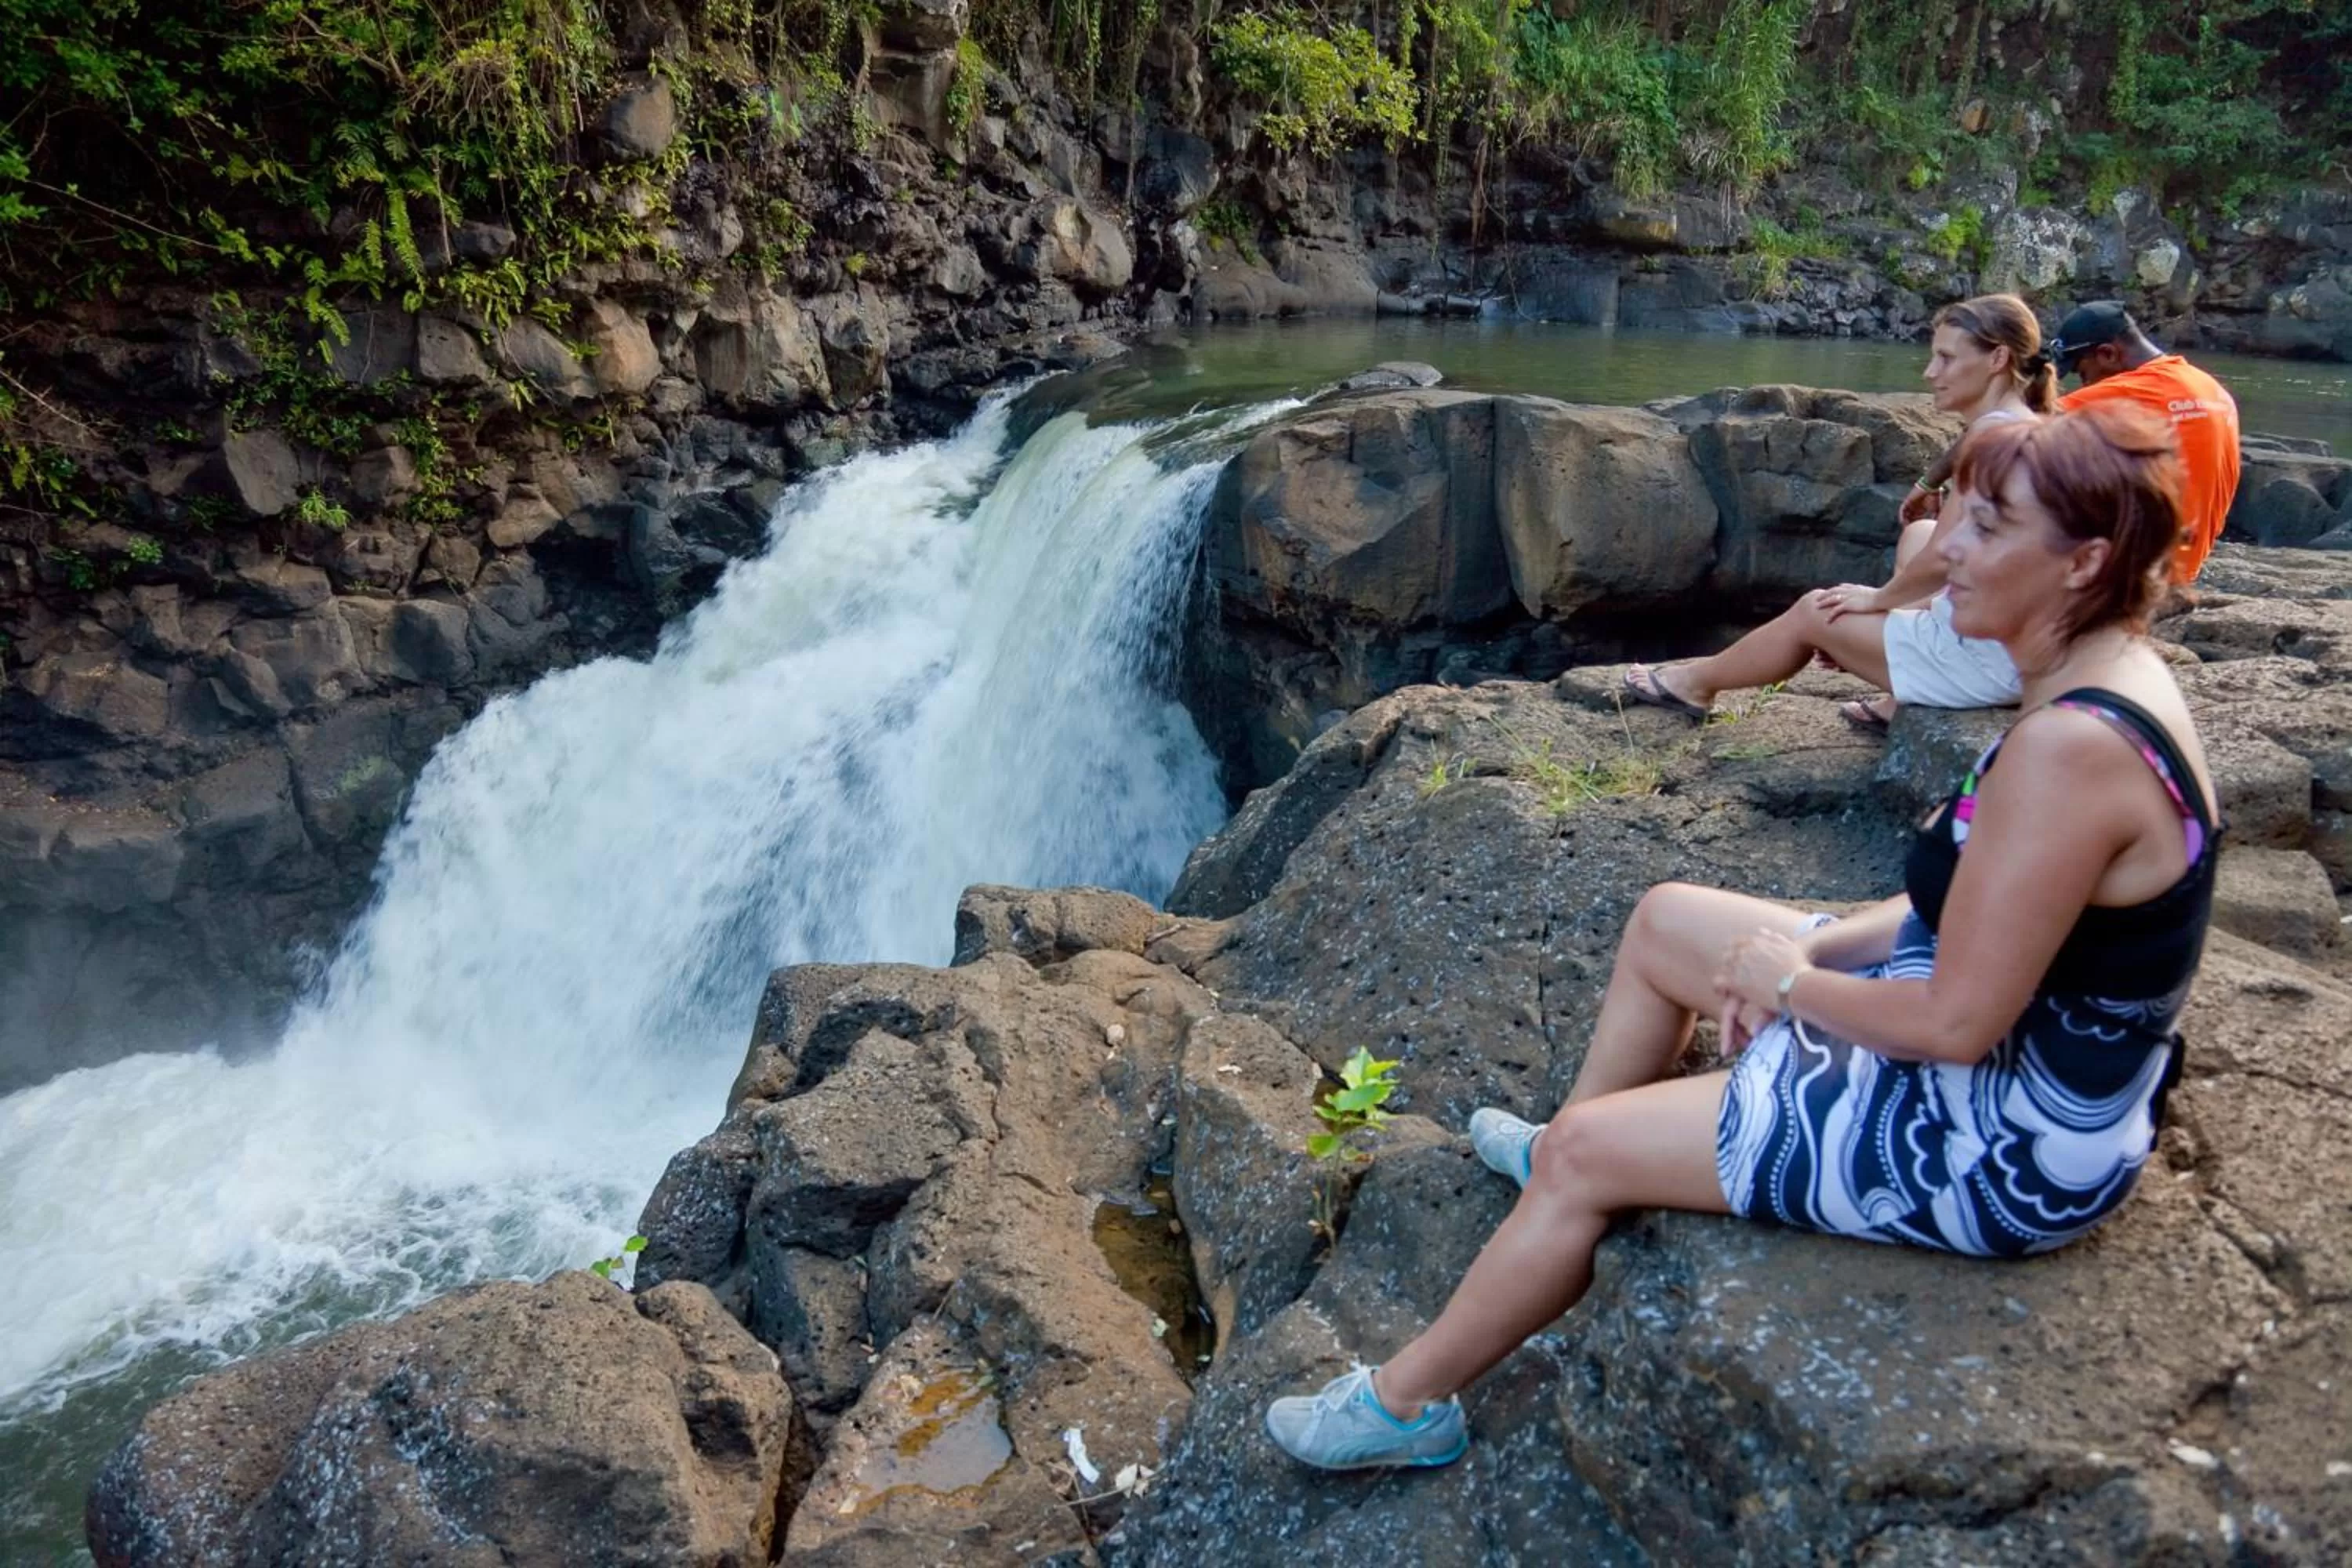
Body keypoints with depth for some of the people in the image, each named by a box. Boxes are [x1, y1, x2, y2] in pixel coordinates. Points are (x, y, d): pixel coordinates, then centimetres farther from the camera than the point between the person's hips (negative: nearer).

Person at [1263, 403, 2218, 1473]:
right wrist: (1819, 947, -4)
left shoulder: (2070, 746, -31)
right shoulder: (2105, 673, 0)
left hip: (2003, 1147, -10)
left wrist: (1790, 980, -12)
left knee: (1584, 1153, -6)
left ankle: (1406, 1402, 16)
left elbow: (1958, 1021, -29)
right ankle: (1558, 1154, 38)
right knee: (1664, 918, 16)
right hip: (2026, 1060, 10)